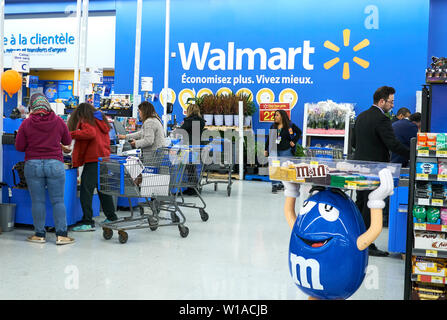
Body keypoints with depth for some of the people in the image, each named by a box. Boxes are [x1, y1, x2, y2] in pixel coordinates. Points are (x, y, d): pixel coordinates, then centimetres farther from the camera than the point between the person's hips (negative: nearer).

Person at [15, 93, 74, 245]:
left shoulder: (26, 123, -3)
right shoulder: (58, 121, 0)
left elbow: (19, 147, 2)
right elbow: (67, 141, 13)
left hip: (33, 165, 0)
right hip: (55, 164, 0)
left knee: (37, 201, 7)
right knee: (58, 201, 4)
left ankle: (39, 234, 13)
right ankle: (61, 235, 4)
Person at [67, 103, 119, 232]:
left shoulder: (86, 121, -3)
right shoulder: (102, 120, 20)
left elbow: (90, 133, -21)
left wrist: (71, 134, -15)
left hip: (93, 160, -8)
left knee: (86, 190, -7)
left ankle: (88, 222, -10)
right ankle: (112, 217, 26)